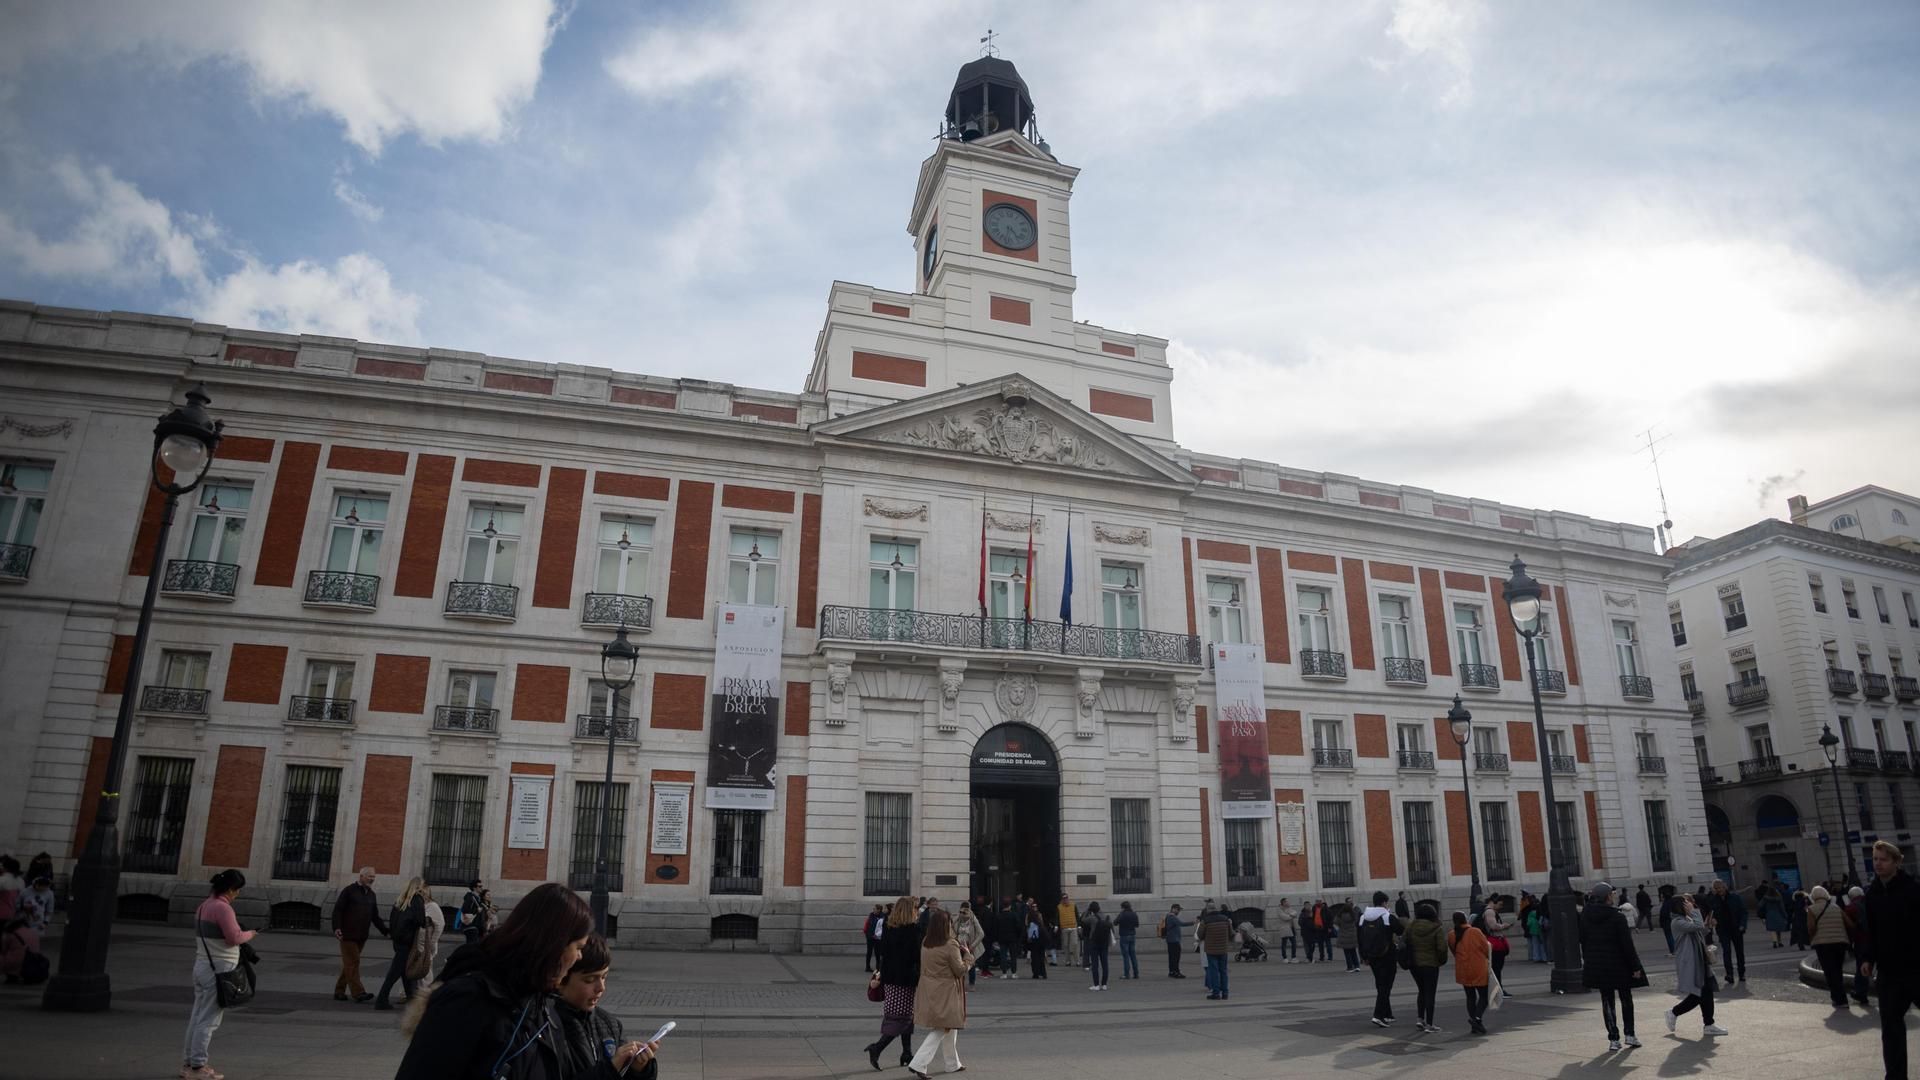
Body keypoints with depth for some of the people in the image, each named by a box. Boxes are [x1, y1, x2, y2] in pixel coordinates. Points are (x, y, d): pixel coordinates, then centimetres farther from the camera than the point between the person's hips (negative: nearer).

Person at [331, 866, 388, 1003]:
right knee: (353, 963, -8)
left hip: (361, 936, 6)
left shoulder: (371, 894, 15)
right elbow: (338, 910, -8)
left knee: (349, 964, 9)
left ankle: (339, 992, 17)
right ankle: (358, 992, -11)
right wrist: (337, 928, -21)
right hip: (348, 934, -6)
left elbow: (375, 916, 17)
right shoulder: (349, 891, -4)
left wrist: (385, 930, 6)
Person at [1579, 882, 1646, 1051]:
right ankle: (1629, 1035, 15)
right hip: (1618, 964, -3)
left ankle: (1613, 1039, 7)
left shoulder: (1585, 916, 0)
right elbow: (1627, 944, -13)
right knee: (1626, 999, 16)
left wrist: (1588, 962, 14)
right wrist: (1635, 966, -7)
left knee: (1607, 1001, 8)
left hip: (1597, 966, 3)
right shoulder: (1617, 916, -15)